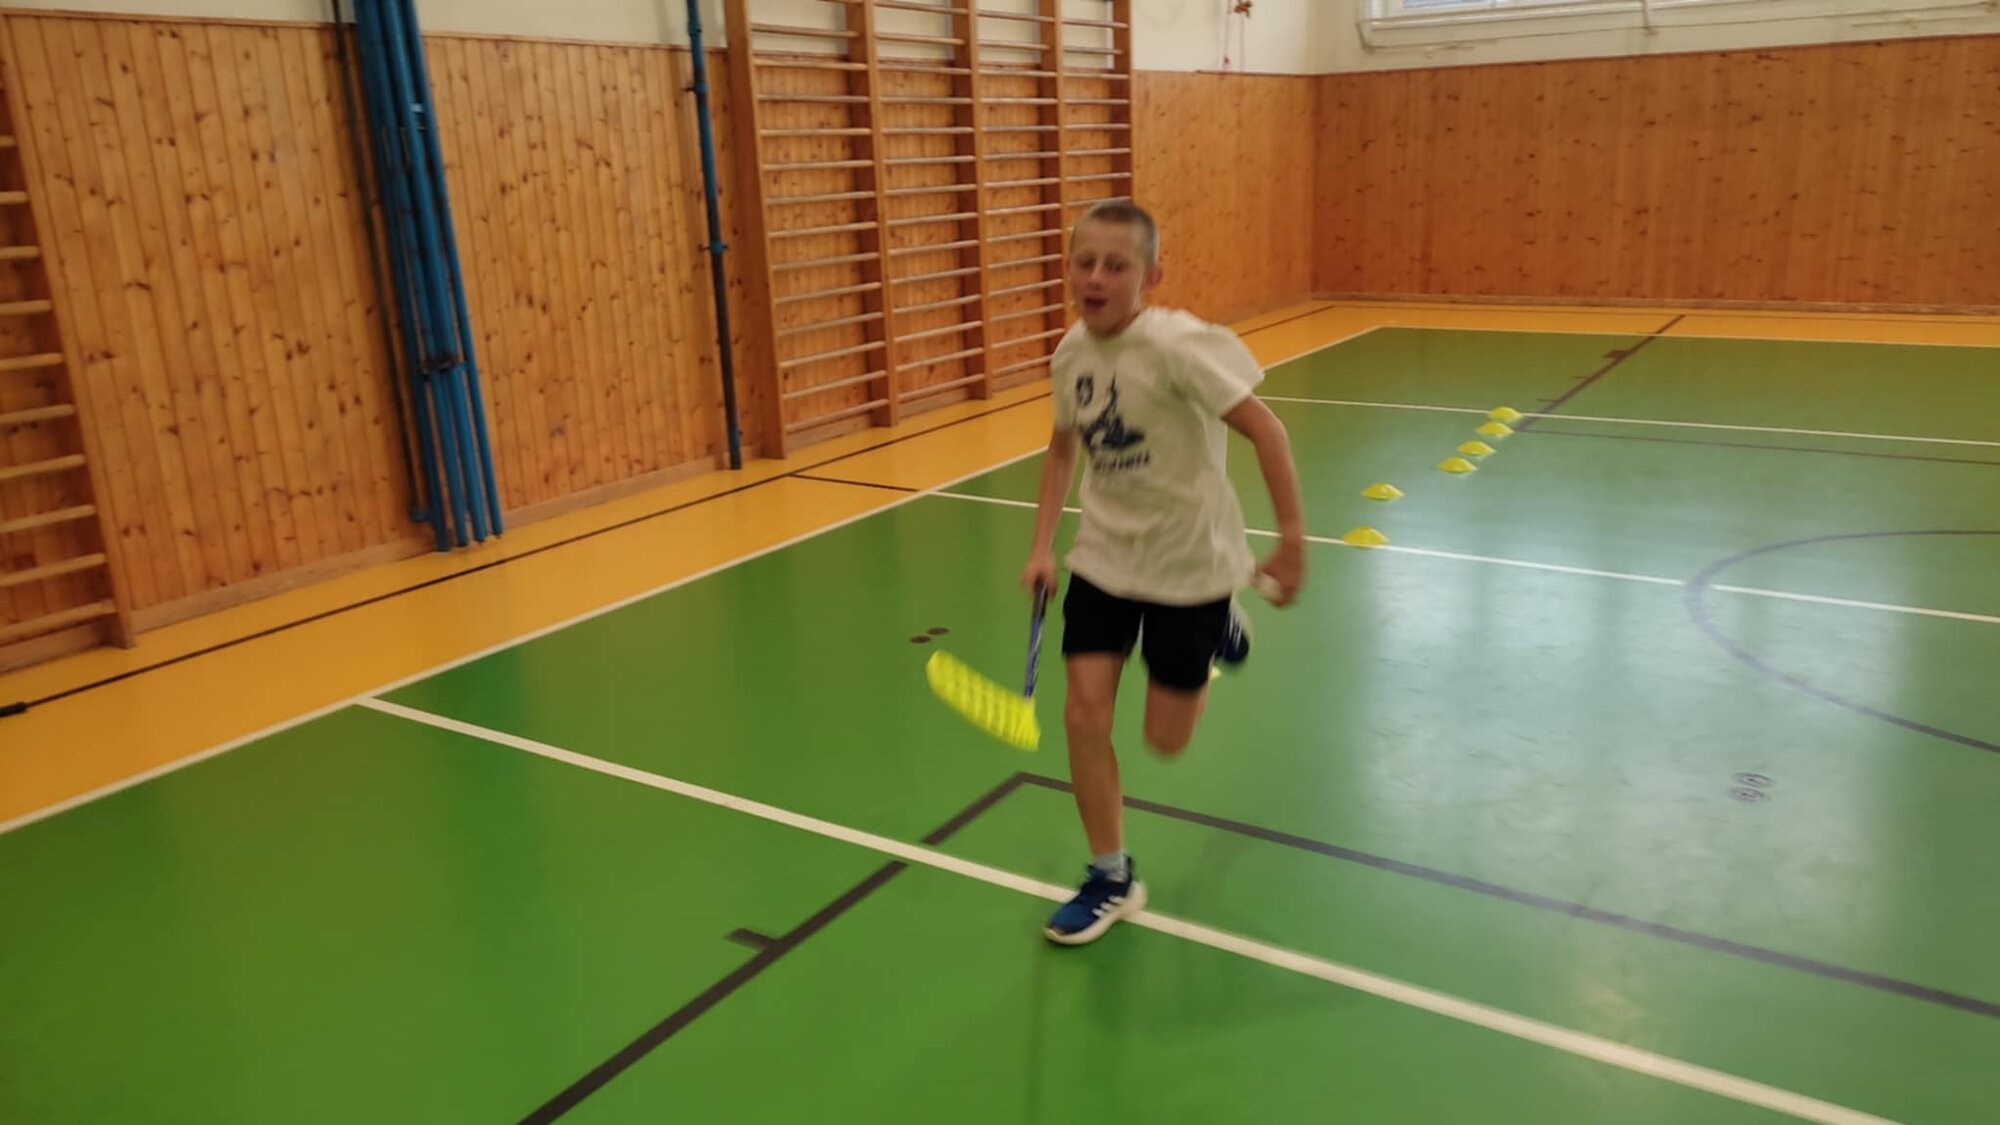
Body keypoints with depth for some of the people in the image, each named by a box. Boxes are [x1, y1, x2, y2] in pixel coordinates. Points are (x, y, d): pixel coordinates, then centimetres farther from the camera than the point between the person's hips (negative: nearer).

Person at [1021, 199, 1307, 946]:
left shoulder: (1180, 345, -23)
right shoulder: (1070, 353, -4)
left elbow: (1265, 431, -19)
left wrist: (1291, 539, -19)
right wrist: (1042, 546, 8)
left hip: (1187, 560, -5)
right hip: (1103, 557, 5)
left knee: (1166, 739, 6)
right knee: (1084, 715, -4)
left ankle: (1220, 622, 36)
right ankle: (1111, 878, 15)